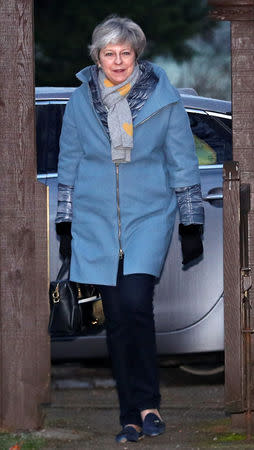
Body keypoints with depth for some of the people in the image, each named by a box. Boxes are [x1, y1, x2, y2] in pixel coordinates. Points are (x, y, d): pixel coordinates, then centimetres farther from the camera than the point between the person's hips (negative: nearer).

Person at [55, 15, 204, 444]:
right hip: (97, 220, 2)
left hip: (149, 216, -2)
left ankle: (145, 404, -7)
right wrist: (65, 223, 13)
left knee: (136, 304, -19)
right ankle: (132, 416, 8)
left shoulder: (163, 98, 1)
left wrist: (191, 224, 5)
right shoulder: (80, 99, 6)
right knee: (116, 317, 1)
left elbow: (182, 162, 6)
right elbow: (69, 163, 15)